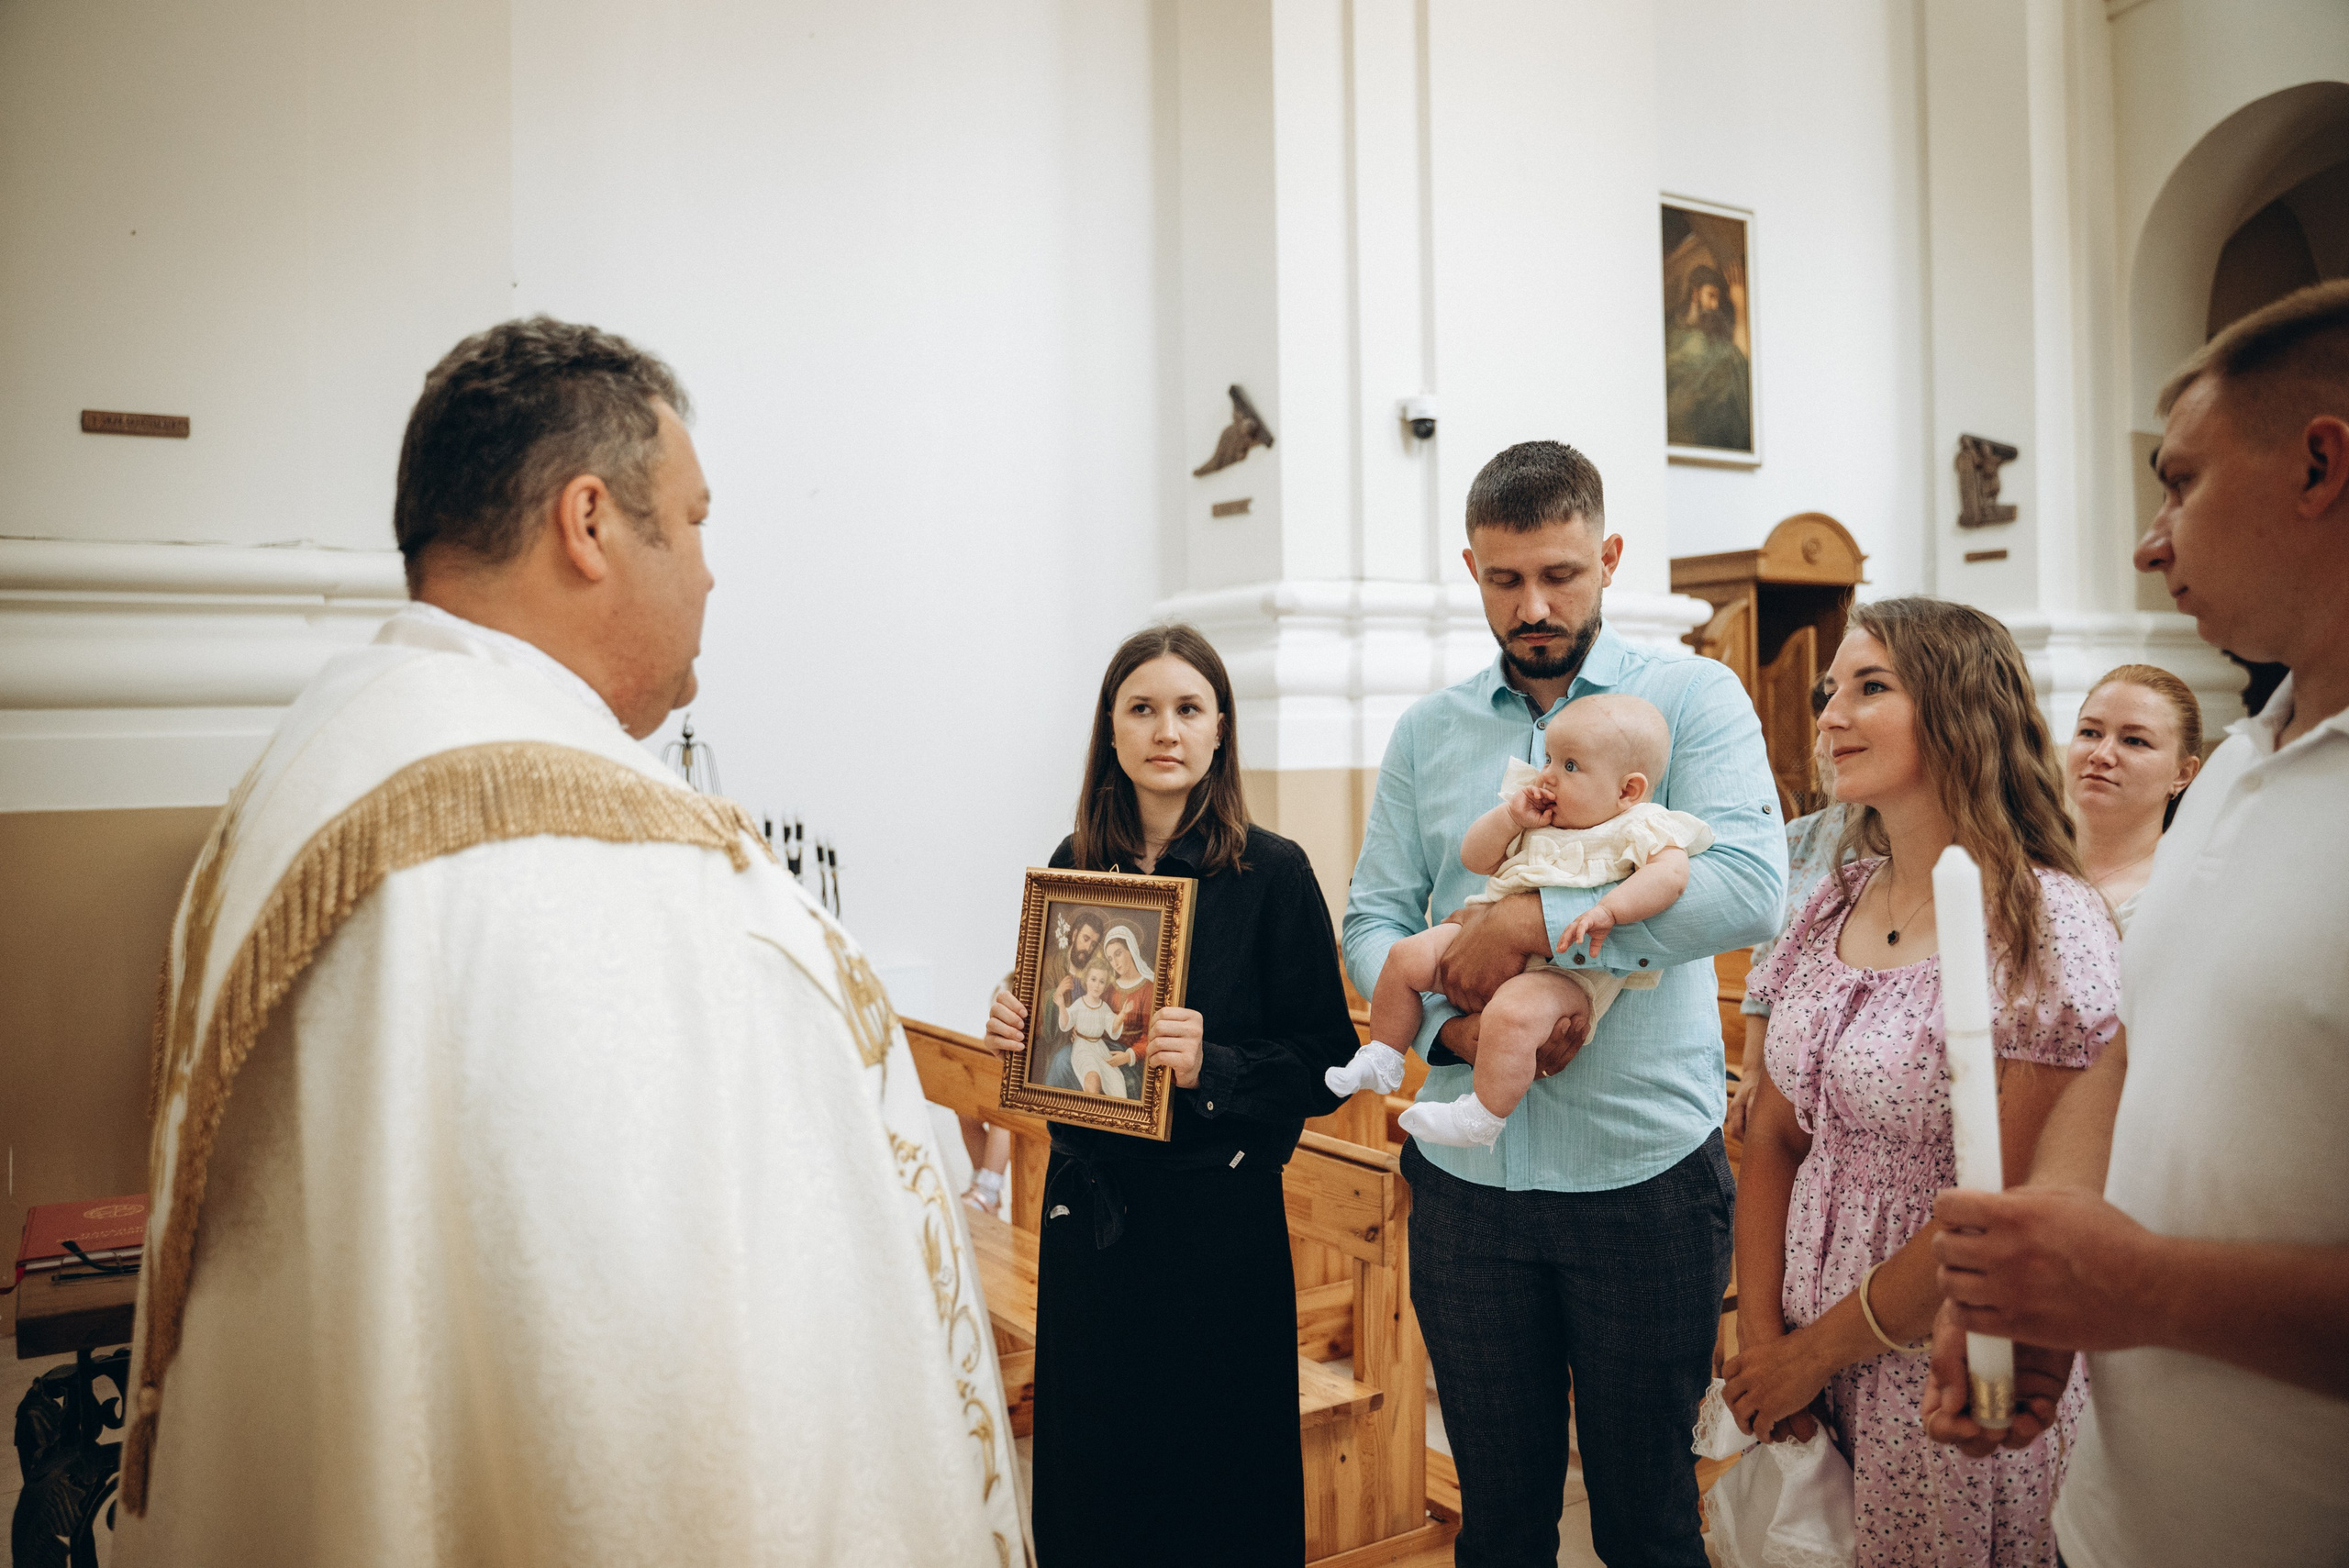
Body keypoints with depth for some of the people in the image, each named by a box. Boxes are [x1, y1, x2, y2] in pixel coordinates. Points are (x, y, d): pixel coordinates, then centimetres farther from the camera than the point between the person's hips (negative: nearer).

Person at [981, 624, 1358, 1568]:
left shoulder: (1271, 872, -9)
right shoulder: (1074, 865, 3)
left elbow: (1326, 1066, -9)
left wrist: (1209, 1066, -25)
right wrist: (1016, 1031, -5)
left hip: (1217, 1215, -4)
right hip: (1087, 1206, 4)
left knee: (1215, 1478, 10)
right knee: (1087, 1469, 17)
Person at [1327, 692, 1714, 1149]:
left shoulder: (1638, 828, -5)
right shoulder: (1538, 822, 16)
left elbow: (1672, 871, -24)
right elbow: (1474, 858, 18)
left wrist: (1607, 910, -36)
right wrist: (1510, 817, 1)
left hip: (1570, 969, -8)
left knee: (1513, 1013, -37)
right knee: (1407, 956, -3)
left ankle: (1482, 1117, -20)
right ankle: (1381, 1057, 14)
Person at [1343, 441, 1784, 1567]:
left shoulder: (1693, 698, -2)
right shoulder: (1426, 732, 8)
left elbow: (1749, 883, -17)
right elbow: (1371, 921, 5)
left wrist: (1536, 922, -20)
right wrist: (1452, 1021, -14)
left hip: (1645, 1170, -2)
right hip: (1465, 1171, 3)